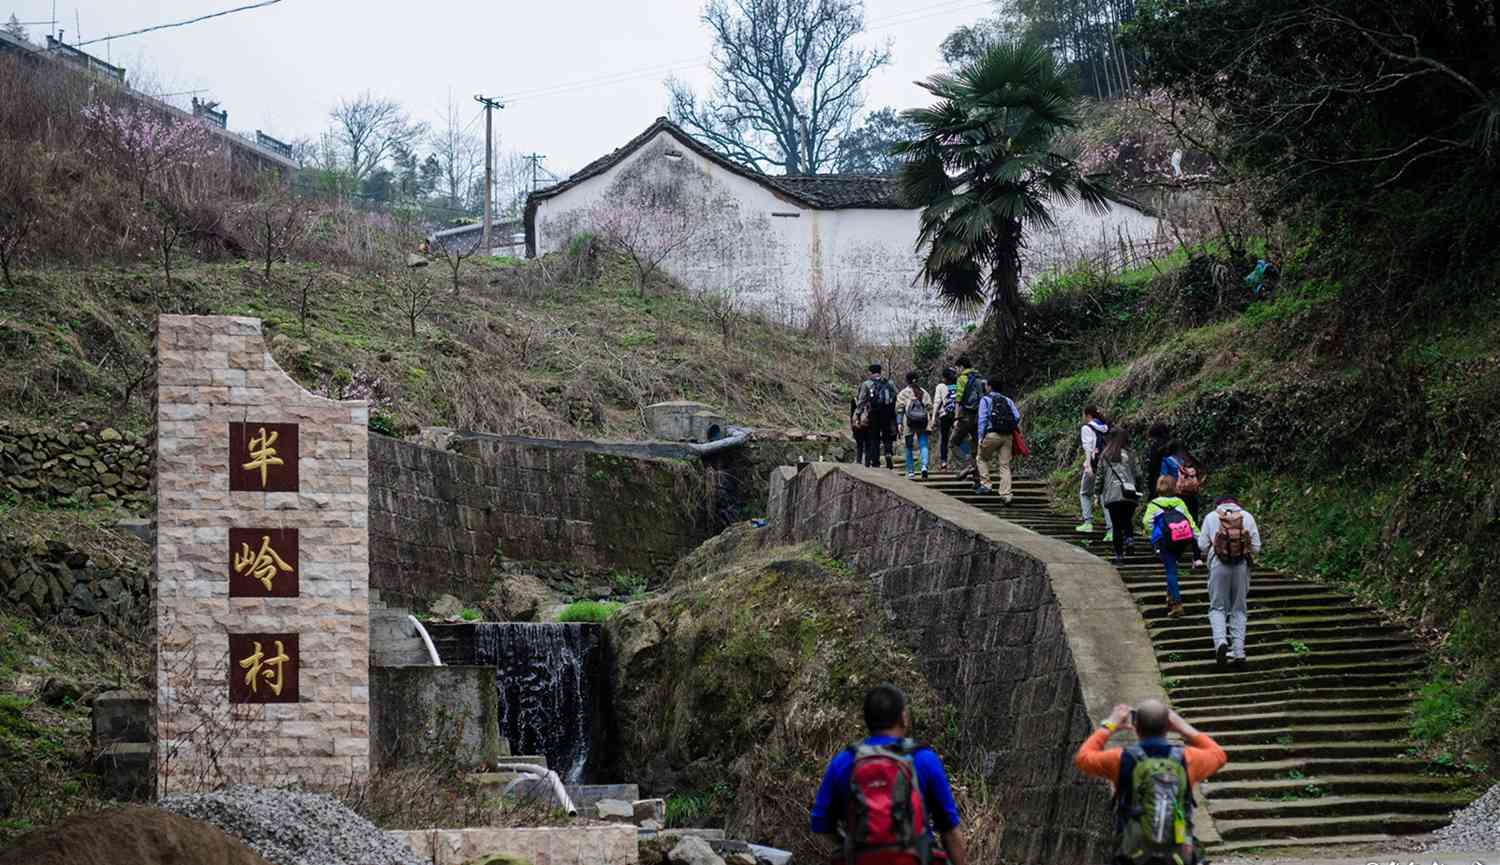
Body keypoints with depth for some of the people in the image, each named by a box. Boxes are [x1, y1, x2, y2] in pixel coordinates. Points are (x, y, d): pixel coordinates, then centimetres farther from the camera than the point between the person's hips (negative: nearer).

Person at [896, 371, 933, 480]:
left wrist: (899, 423, -4)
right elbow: (929, 407, 9)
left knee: (909, 447, 10)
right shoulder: (924, 392, 13)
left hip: (909, 423, -2)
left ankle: (910, 471, 14)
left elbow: (900, 409, -3)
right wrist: (931, 420, 12)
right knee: (923, 445, -2)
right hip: (923, 423, 2)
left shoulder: (903, 393, 4)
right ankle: (924, 466, -25)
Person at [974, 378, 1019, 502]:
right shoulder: (1007, 400, 15)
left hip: (992, 434, -4)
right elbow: (1017, 417, 5)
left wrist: (981, 437, -5)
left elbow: (982, 419, -5)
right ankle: (1006, 494, -4)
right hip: (1007, 436, 4)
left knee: (982, 459, 17)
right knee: (1005, 465, 4)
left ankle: (985, 485, 6)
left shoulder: (985, 400, 3)